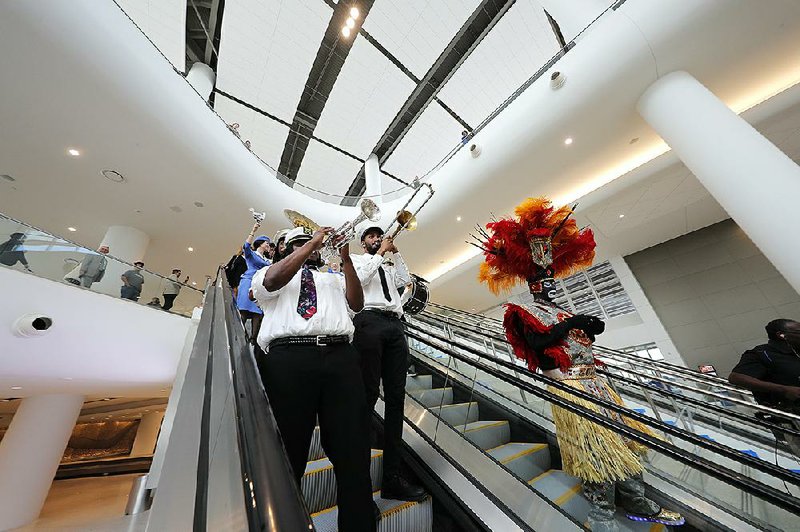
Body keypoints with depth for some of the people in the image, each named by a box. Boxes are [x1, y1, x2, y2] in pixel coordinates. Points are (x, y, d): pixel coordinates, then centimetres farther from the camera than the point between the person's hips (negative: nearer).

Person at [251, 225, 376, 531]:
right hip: (289, 359, -2)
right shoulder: (269, 273, 24)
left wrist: (346, 258, 5)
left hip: (340, 357, 3)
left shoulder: (334, 278, 30)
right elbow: (273, 280, -2)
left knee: (353, 450, 2)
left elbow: (356, 303, 13)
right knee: (289, 451, 5)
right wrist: (312, 242, 1)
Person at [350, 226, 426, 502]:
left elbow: (406, 280, 20)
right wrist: (380, 253, 3)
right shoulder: (357, 260, 17)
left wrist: (395, 252, 21)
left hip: (395, 325, 6)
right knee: (367, 394, -8)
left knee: (396, 397, 2)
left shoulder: (388, 268, 33)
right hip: (370, 321, -5)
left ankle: (392, 477, 10)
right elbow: (360, 278, -3)